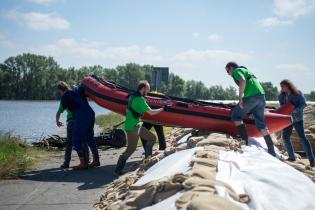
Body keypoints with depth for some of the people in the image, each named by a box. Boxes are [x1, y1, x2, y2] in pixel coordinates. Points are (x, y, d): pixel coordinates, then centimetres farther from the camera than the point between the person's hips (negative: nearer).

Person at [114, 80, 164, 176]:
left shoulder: (132, 96, 9)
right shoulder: (140, 99, -19)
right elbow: (151, 112, -17)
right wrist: (162, 109, -3)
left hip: (137, 125, 10)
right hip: (132, 128, -10)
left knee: (152, 138, 14)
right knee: (130, 149, -3)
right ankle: (118, 170, 5)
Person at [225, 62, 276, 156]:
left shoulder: (237, 71, 7)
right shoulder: (246, 70, 34)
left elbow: (242, 80, -14)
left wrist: (240, 98, -14)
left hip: (251, 96, -8)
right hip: (261, 96, 8)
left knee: (235, 116, 3)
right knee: (261, 123, 11)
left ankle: (245, 142, -7)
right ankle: (271, 151, 9)